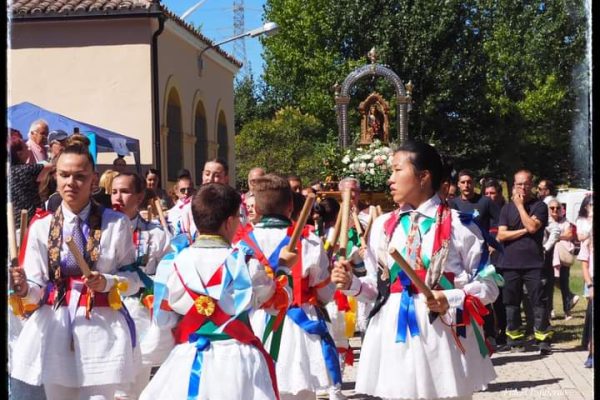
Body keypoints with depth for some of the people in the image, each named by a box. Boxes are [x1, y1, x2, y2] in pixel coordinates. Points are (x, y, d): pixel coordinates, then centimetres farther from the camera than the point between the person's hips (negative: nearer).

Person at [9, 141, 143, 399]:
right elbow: (37, 286, 2)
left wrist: (108, 283, -15)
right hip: (54, 329, 2)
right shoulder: (41, 227, 4)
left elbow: (134, 278, 3)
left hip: (102, 330, -2)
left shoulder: (116, 223, -1)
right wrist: (24, 288, -20)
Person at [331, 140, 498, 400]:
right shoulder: (383, 226, 9)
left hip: (442, 332, -4)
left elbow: (487, 284, -3)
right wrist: (351, 283, -3)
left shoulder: (458, 225, -5)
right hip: (393, 334, 4)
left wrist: (452, 301, -18)